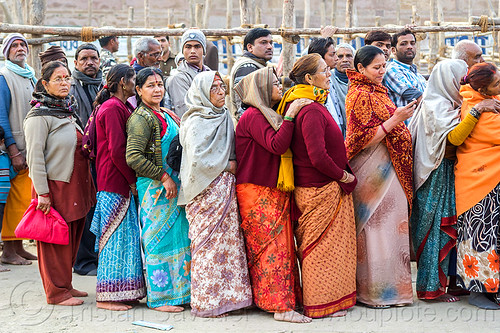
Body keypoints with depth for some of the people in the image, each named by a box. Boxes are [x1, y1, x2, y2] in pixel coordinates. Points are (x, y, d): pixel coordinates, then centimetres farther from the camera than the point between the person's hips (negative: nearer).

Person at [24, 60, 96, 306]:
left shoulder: (70, 110, 15)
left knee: (72, 238, 13)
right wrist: (42, 193, -18)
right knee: (56, 241, -1)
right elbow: (35, 156, -15)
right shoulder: (39, 115, -11)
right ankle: (56, 292, 8)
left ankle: (65, 285, 24)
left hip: (76, 184, 8)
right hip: (54, 186, -8)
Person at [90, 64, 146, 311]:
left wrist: (131, 178, 12)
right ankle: (107, 296, 0)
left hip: (120, 182, 10)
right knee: (117, 235, -6)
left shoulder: (119, 107, 18)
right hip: (115, 182, -10)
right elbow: (117, 150, -19)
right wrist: (132, 179, -13)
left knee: (123, 234, 11)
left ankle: (120, 292, 16)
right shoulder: (113, 108, -14)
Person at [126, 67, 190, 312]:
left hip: (173, 186, 8)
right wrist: (163, 177, -18)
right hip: (154, 187, -8)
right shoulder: (141, 118, -11)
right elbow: (133, 157, -19)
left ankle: (179, 291, 19)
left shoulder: (167, 115, 15)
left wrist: (179, 180, 12)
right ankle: (159, 298, 4)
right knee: (159, 239, -4)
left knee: (179, 235, 10)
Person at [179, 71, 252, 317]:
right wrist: (226, 166, -10)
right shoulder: (197, 123, -10)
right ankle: (208, 301, 0)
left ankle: (227, 295, 11)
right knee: (210, 241, -5)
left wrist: (232, 164, 6)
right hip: (207, 191, -8)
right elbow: (197, 159, -20)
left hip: (224, 188, 8)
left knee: (227, 240, 6)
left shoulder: (223, 117, 15)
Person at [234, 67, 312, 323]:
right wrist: (290, 115, -21)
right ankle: (280, 305, -7)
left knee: (275, 244, 10)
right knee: (274, 245, -9)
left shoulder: (264, 114, 19)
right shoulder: (253, 116, -12)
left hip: (271, 192, 9)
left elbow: (280, 146, 14)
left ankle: (279, 301, 14)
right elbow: (277, 145, -24)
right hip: (259, 193, -9)